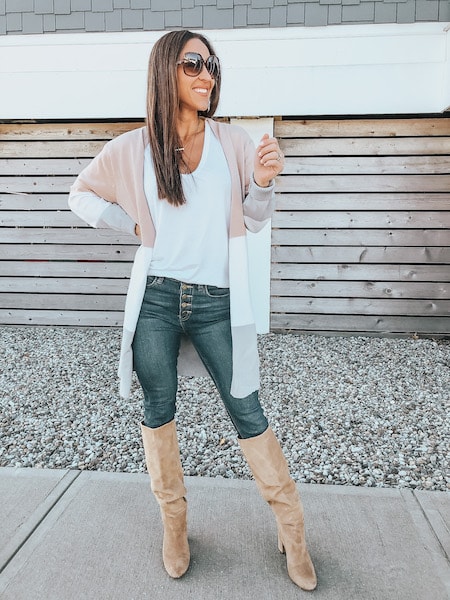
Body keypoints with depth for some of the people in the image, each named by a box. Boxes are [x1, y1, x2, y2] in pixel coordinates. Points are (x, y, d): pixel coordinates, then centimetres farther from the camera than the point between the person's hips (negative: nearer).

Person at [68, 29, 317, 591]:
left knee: (247, 412, 4)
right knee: (158, 410, 11)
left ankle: (291, 530, 23)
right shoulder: (133, 148, 2)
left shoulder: (233, 142, 3)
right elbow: (82, 194, 17)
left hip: (216, 301, 0)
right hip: (156, 298, 1)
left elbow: (252, 220, 9)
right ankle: (173, 522, 34)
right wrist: (134, 225, 5)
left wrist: (264, 183, -11)